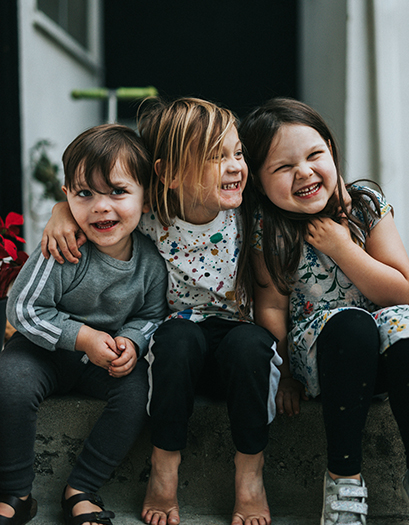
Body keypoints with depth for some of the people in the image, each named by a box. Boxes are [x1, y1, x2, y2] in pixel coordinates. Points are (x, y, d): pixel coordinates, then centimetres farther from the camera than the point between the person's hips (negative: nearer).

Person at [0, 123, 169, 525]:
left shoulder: (150, 259, -12)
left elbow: (151, 315, 3)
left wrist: (131, 341, -19)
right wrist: (85, 338, -24)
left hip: (108, 359, 3)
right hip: (47, 347, -2)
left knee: (139, 388, -24)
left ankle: (80, 490, -7)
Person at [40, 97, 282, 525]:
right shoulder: (150, 218, -12)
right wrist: (64, 209, -14)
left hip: (241, 334, 0)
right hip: (180, 344, 0)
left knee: (248, 343, -34)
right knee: (179, 335, -34)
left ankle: (250, 474, -15)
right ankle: (164, 470, -17)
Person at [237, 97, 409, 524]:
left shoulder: (366, 206, -3)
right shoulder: (267, 228, -6)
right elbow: (272, 306, -3)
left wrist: (342, 249, -14)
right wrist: (283, 374, -6)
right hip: (315, 348, -1)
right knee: (349, 323, -35)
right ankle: (343, 478, -24)